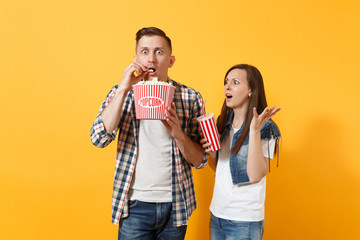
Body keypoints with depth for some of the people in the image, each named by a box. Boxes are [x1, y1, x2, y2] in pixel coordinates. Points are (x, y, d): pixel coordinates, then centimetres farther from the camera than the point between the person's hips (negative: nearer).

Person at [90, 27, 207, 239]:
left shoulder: (190, 98, -1)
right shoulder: (122, 94, 2)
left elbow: (200, 160, 0)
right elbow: (99, 138, -13)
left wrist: (179, 134, -19)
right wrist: (124, 89, -16)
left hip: (175, 205, 1)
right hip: (135, 205, -1)